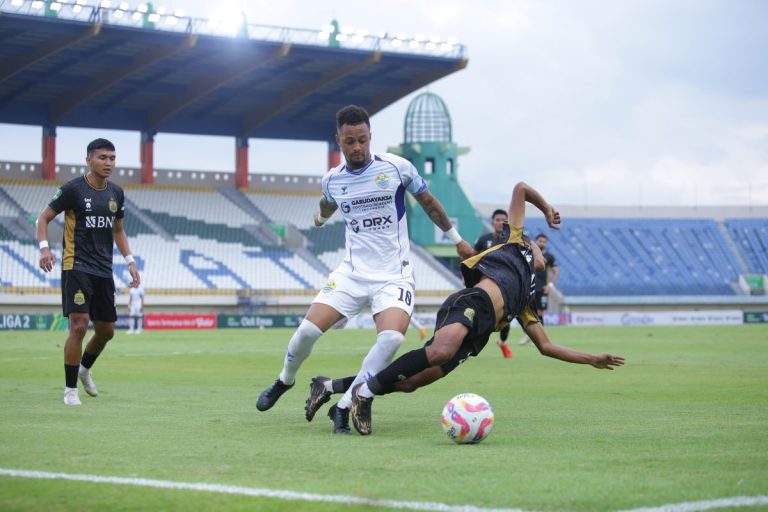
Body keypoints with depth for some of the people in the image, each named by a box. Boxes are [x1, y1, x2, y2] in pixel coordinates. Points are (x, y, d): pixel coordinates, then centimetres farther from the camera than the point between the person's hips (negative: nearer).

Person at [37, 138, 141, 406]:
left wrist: (129, 261, 11)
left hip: (104, 270, 6)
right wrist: (44, 248, -18)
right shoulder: (73, 189, -8)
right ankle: (70, 389, -5)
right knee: (79, 324, -16)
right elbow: (44, 217, -2)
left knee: (106, 330, 10)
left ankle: (84, 369, 40)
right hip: (76, 267, -6)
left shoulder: (116, 193, 9)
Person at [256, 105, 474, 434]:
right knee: (308, 329, -12)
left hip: (394, 274, -2)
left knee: (391, 338, -27)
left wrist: (456, 239, 17)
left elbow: (428, 203, 9)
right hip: (352, 270, 2)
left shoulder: (397, 168, -6)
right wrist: (321, 217, 50)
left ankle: (343, 407, -15)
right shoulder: (331, 180, 3)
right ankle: (285, 380, 19)